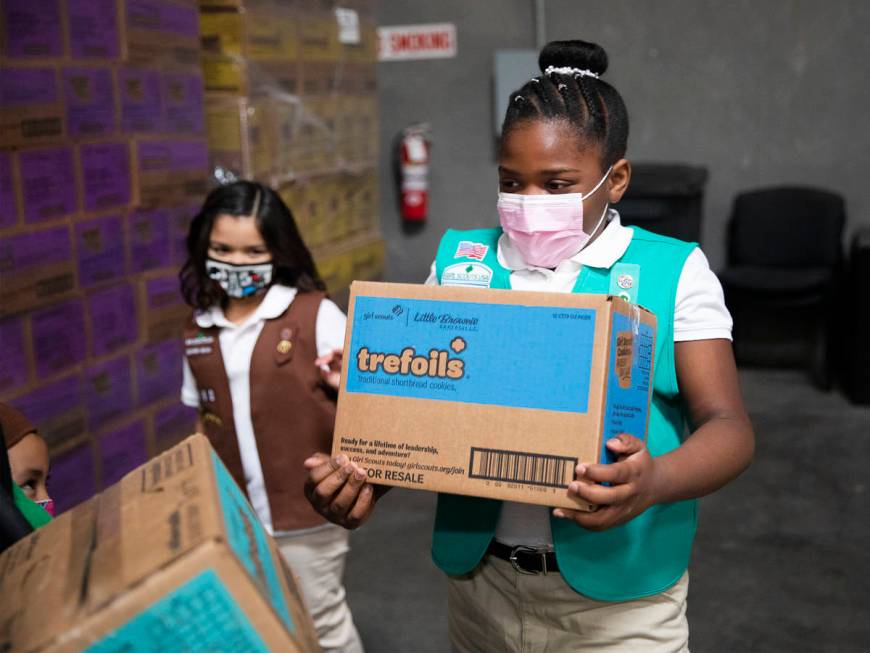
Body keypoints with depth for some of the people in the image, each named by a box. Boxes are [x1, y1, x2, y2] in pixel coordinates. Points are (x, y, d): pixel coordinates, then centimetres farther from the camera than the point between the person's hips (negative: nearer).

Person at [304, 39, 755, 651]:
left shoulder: (672, 272, -6)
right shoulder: (459, 263, 3)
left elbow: (729, 426, -12)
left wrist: (655, 480, -33)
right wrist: (365, 476, -17)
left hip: (616, 599, -2)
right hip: (480, 582, 3)